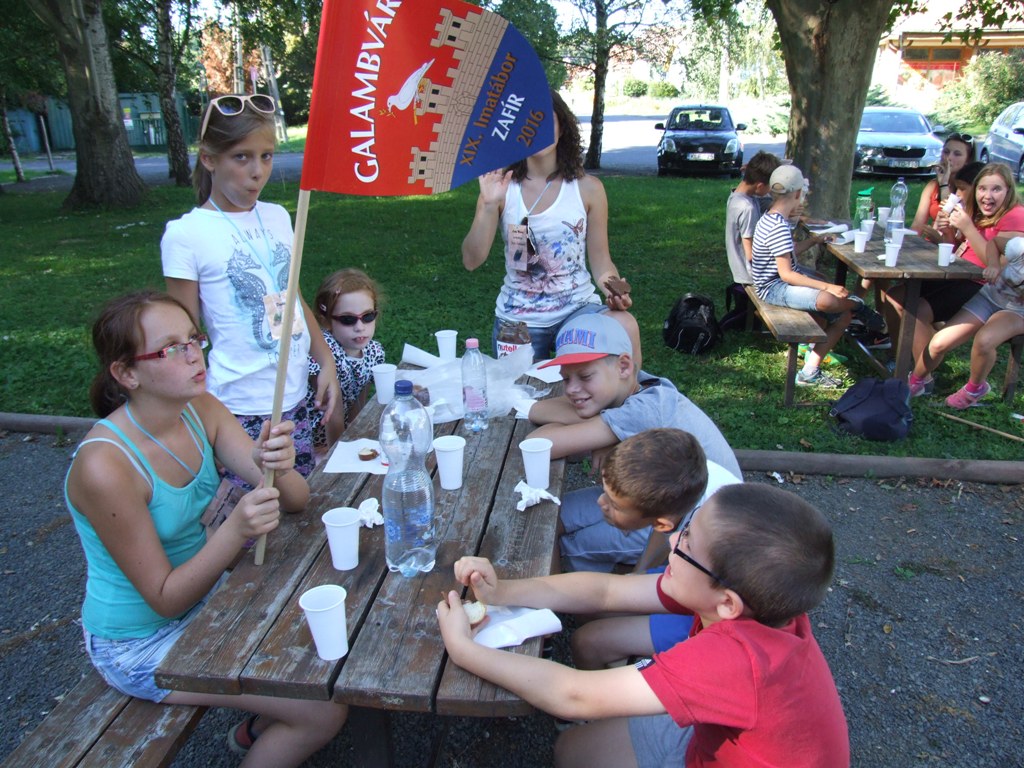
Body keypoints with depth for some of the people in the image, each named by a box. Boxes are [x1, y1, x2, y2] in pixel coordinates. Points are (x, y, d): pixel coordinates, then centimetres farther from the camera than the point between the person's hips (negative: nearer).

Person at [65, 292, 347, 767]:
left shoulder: (201, 411, -10)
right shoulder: (105, 465, -29)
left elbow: (295, 501, -11)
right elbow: (165, 599, -22)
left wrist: (276, 466, -34)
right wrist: (235, 531, -37)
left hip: (204, 595, 7)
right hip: (140, 642, -6)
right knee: (326, 711, -11)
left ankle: (258, 728, 29)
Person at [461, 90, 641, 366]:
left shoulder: (588, 188, -1)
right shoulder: (502, 187, -3)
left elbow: (600, 260, 2)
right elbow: (471, 261, -8)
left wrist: (614, 291, -19)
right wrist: (489, 206, -20)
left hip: (577, 306, -1)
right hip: (517, 317, 1)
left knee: (625, 327, -29)